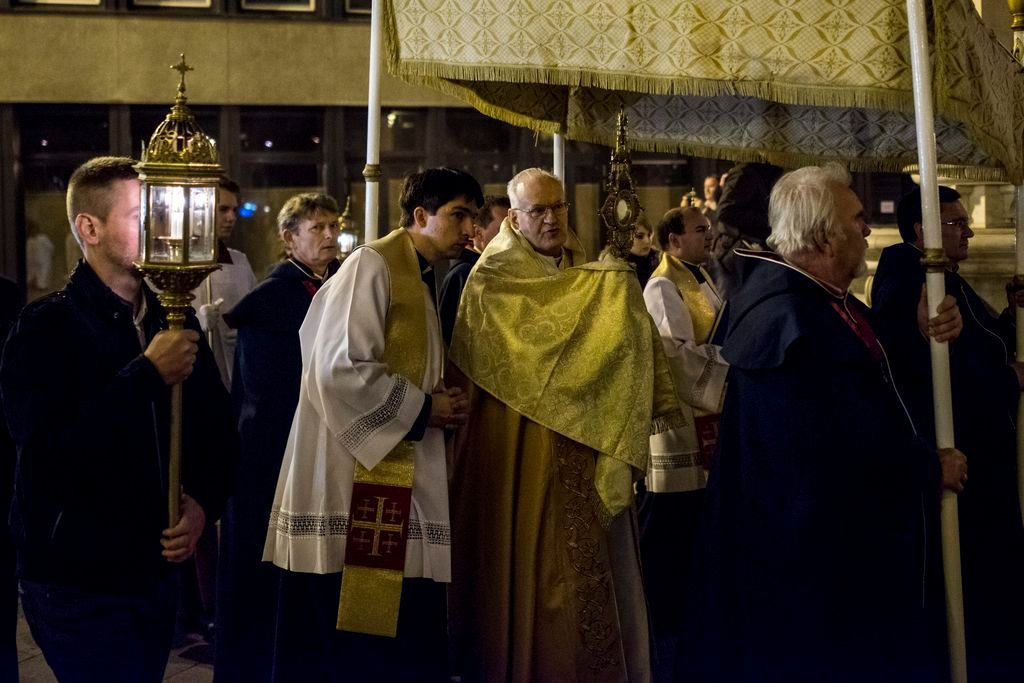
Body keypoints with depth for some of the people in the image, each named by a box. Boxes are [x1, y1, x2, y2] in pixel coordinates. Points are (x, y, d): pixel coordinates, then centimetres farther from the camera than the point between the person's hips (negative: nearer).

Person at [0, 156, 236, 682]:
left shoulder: (175, 321, 8)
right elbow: (46, 453, -25)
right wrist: (148, 374, -25)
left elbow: (216, 430, 12)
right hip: (76, 584, -6)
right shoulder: (46, 328, -12)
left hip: (158, 573, 6)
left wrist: (202, 505, -7)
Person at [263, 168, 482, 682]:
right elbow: (340, 369, -20)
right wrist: (424, 408, -11)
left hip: (394, 488, 9)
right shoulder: (373, 265, -10)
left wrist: (439, 404, 6)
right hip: (353, 484, -9)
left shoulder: (418, 280, 18)